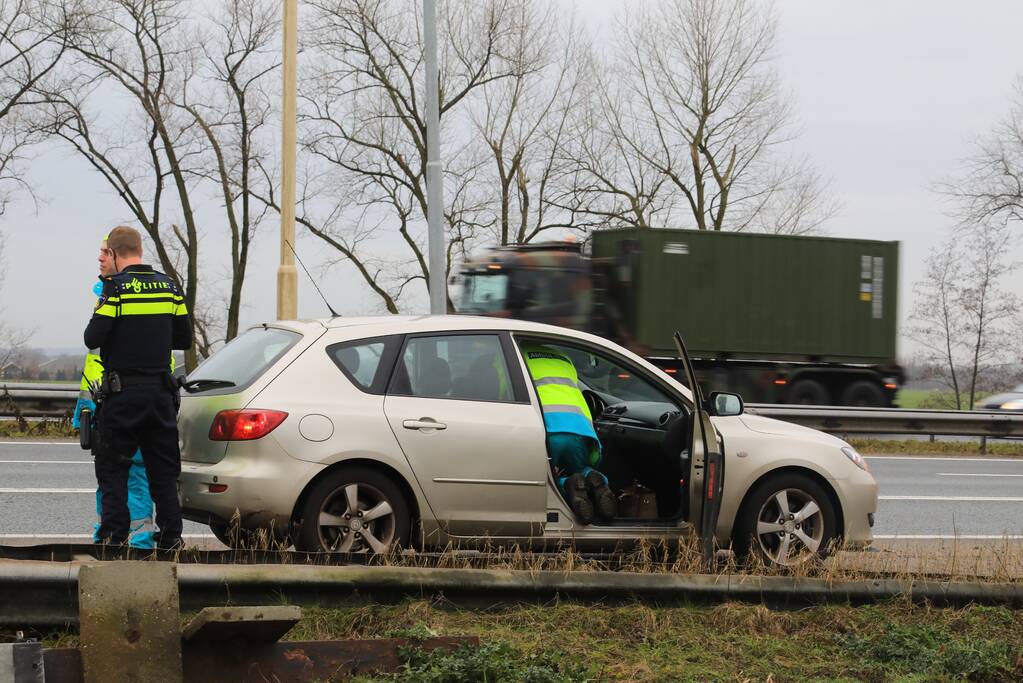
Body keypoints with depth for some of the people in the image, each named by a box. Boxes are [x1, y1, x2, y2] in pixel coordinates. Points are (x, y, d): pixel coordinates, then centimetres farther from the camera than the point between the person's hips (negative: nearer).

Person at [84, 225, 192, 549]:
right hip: (160, 391, 5)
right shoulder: (169, 287, 6)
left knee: (112, 469, 3)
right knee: (163, 469, 12)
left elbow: (93, 338, -15)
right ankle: (170, 536, 11)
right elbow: (184, 338, 10)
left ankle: (114, 536, 0)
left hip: (122, 392, -5)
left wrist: (97, 316, 6)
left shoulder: (116, 287, -11)